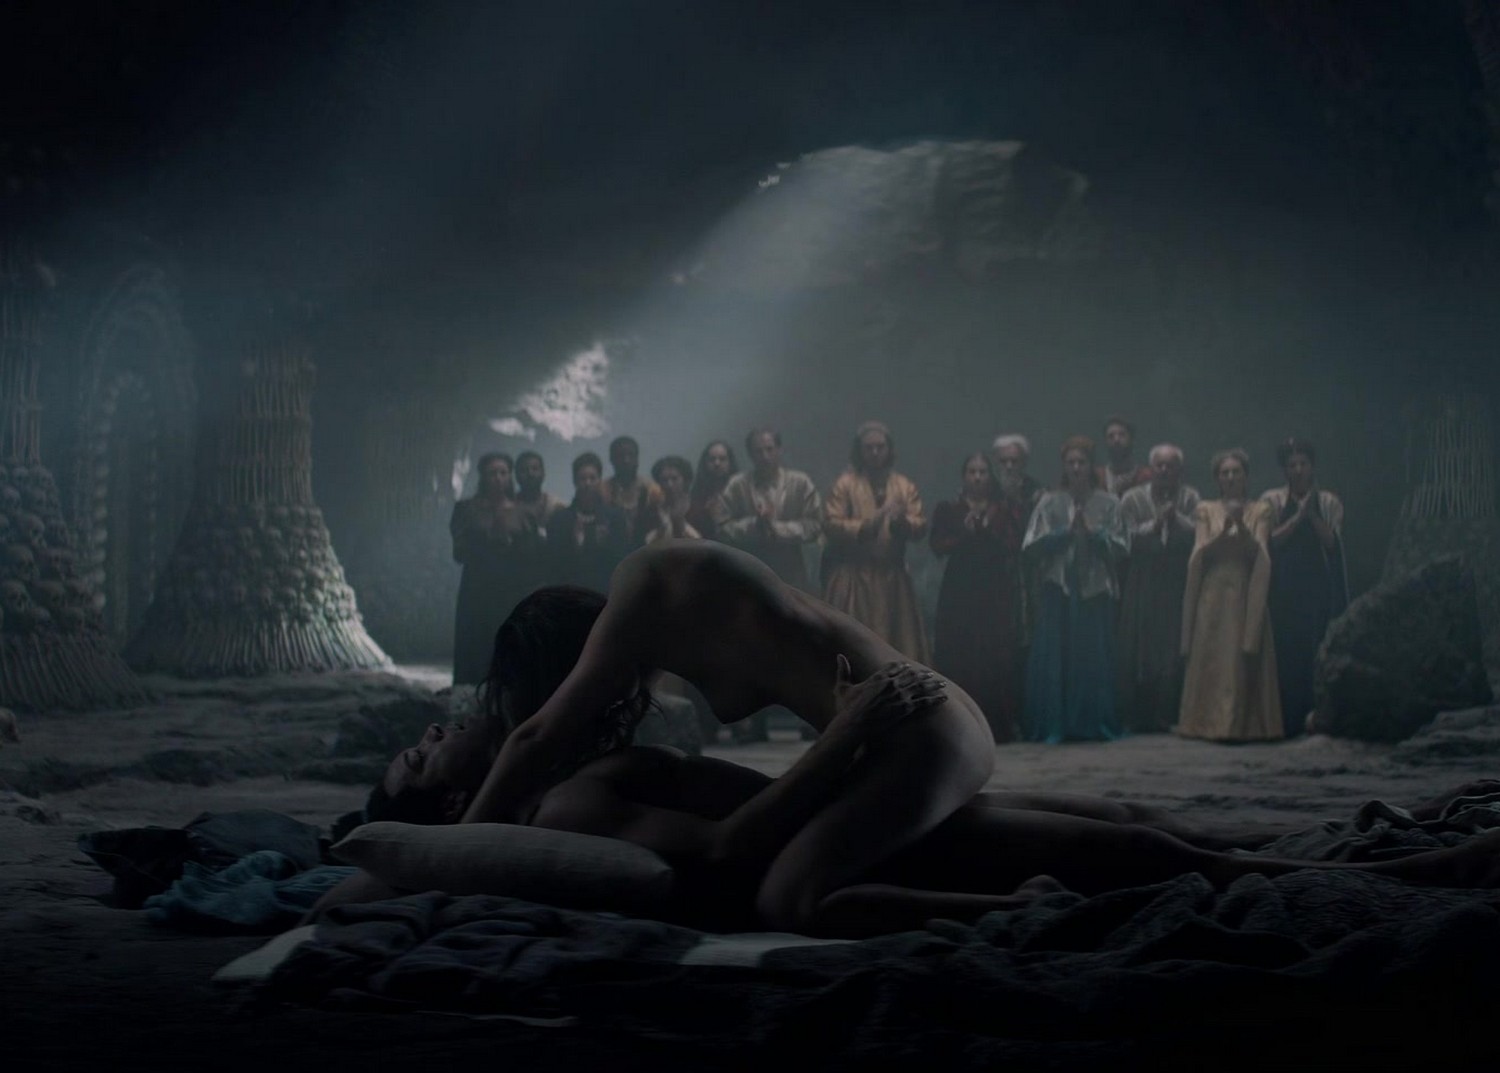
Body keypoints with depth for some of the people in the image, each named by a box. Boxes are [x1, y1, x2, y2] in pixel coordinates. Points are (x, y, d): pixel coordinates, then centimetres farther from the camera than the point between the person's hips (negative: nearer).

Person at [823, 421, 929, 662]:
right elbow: (830, 525, -8)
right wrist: (864, 526, -19)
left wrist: (903, 522, -17)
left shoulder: (905, 486, 11)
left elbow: (921, 527, 3)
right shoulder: (845, 483, 0)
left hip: (893, 578, 4)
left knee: (897, 643, 4)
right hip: (853, 578, -4)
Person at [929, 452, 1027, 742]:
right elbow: (938, 546, -2)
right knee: (957, 659, -4)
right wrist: (964, 531, -14)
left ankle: (997, 726, 0)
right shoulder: (948, 510, 11)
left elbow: (1014, 544, -3)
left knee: (996, 658, -6)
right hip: (959, 591, 1)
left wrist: (988, 527, -13)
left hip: (997, 591, -1)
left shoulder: (1007, 509, 9)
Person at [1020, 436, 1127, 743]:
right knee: (1054, 657, -4)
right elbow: (1031, 547, -2)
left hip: (1096, 591, 1)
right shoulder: (1050, 503, 5)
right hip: (1058, 589, -1)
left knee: (1095, 658, 1)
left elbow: (1121, 547, 3)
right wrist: (1065, 532, -11)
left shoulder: (1108, 504, 7)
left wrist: (1093, 532, -10)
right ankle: (1053, 726, 1)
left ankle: (1095, 724, 10)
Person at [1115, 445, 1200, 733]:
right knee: (1137, 653, -1)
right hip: (1141, 588, 0)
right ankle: (1136, 717, 5)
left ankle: (1170, 715, 4)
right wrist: (1155, 524, -15)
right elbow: (1128, 537, -6)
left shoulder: (1190, 498, 4)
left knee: (1175, 652, -3)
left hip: (1177, 587, 0)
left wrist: (1175, 518, -18)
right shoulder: (1133, 499, 4)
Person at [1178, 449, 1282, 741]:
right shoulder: (1205, 510, 9)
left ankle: (1244, 725, 0)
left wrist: (1241, 525, -17)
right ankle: (1213, 723, -2)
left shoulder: (1260, 511, 8)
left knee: (1244, 662, -4)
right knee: (1212, 660, -4)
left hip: (1246, 595, 0)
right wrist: (1226, 527, -14)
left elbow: (1256, 552, -3)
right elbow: (1201, 553, -2)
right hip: (1214, 594, 0)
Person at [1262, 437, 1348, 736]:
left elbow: (1332, 542, -1)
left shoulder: (1328, 502, 11)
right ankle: (1286, 721, -3)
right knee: (1285, 654, -6)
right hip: (1284, 590, -1)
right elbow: (1271, 540, -3)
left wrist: (1312, 513, -9)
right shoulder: (1272, 501, 9)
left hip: (1318, 588, 1)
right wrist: (1298, 515, -9)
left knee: (1317, 655, -5)